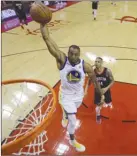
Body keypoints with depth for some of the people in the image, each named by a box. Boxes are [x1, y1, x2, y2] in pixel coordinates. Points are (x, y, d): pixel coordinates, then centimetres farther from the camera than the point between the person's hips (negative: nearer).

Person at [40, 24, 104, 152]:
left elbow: (94, 80, -5)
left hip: (79, 94, 3)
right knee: (73, 120, 0)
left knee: (72, 112, 31)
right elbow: (47, 39, -38)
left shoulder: (85, 66, -23)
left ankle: (65, 115, 72)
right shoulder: (62, 60, -29)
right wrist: (43, 24, -46)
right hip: (66, 95, -3)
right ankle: (72, 141, 31)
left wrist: (101, 93, 4)